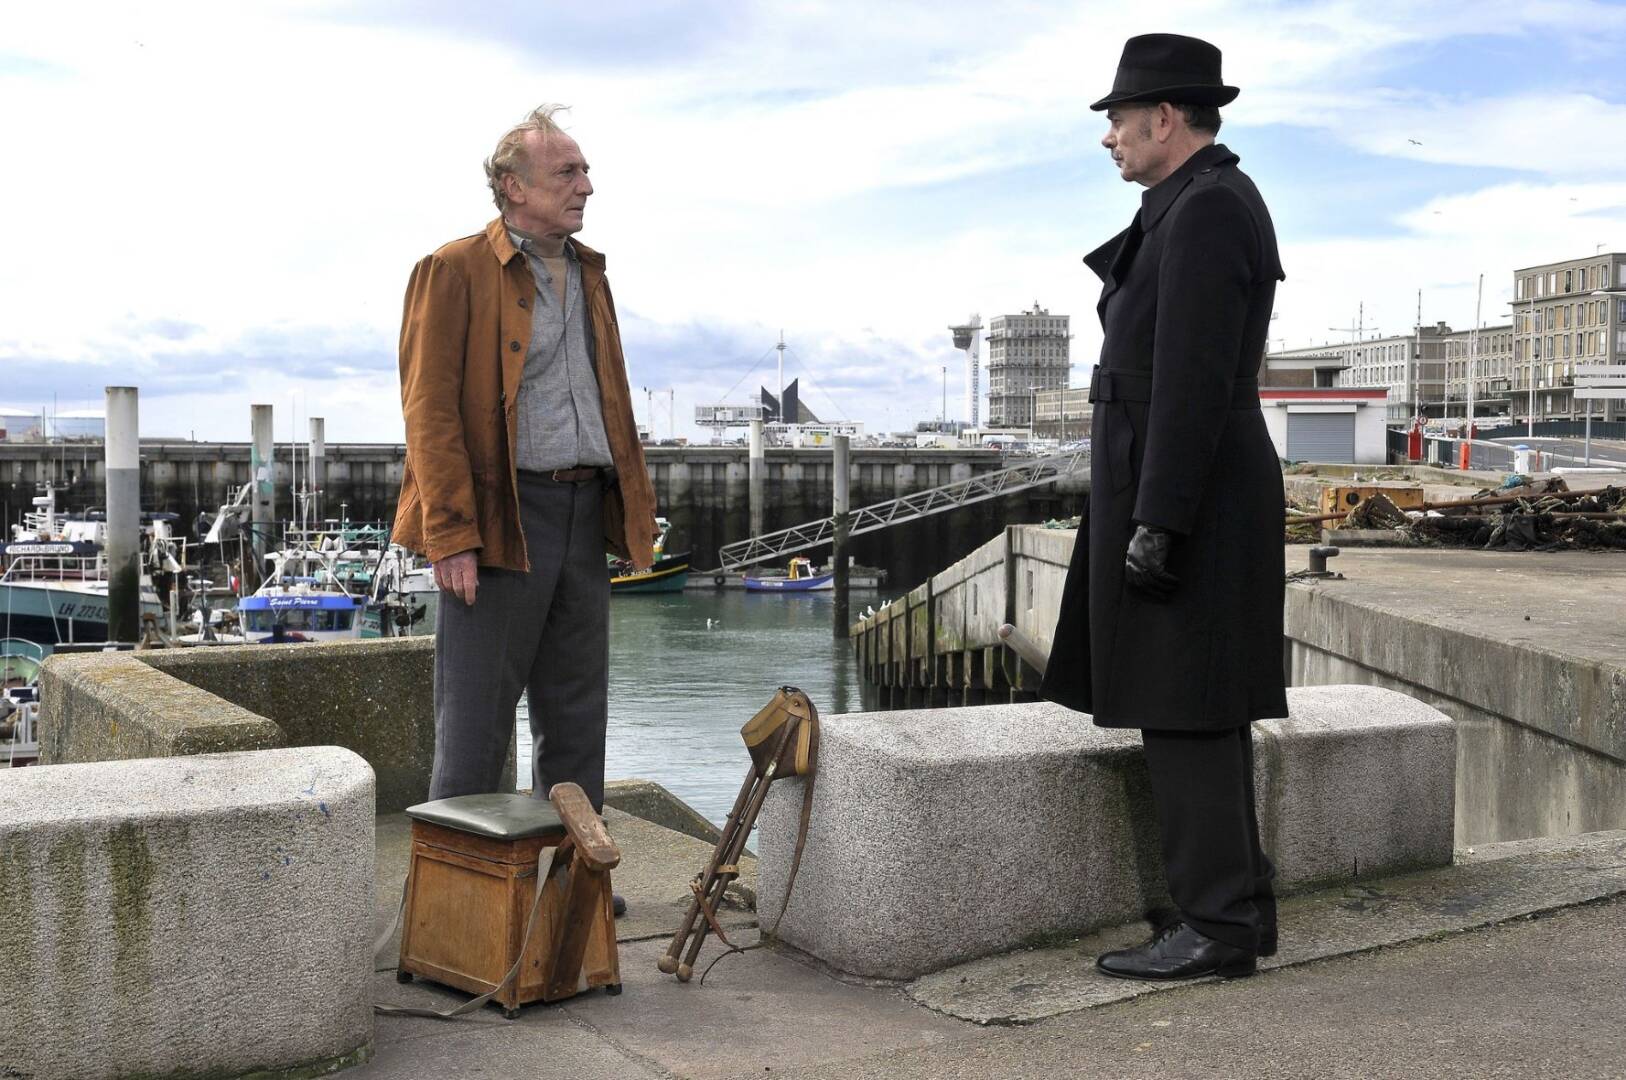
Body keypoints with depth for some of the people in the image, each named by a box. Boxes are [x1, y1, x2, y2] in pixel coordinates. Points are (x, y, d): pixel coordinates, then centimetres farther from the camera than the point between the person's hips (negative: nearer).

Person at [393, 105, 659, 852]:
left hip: (584, 517, 7)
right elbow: (429, 409, -12)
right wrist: (451, 536, -19)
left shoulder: (588, 273, 17)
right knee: (476, 721, -1)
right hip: (500, 518, -7)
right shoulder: (455, 271, -5)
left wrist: (633, 511, 13)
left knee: (577, 714, 13)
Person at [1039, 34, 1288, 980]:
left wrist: (1155, 524, -22)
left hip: (1183, 499, -11)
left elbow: (1194, 379, -22)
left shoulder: (1205, 210, -14)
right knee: (1197, 715, 12)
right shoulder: (1213, 202, 18)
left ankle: (1218, 926, 0)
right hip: (1193, 499, 11)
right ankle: (1235, 905, 19)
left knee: (1185, 715, -6)